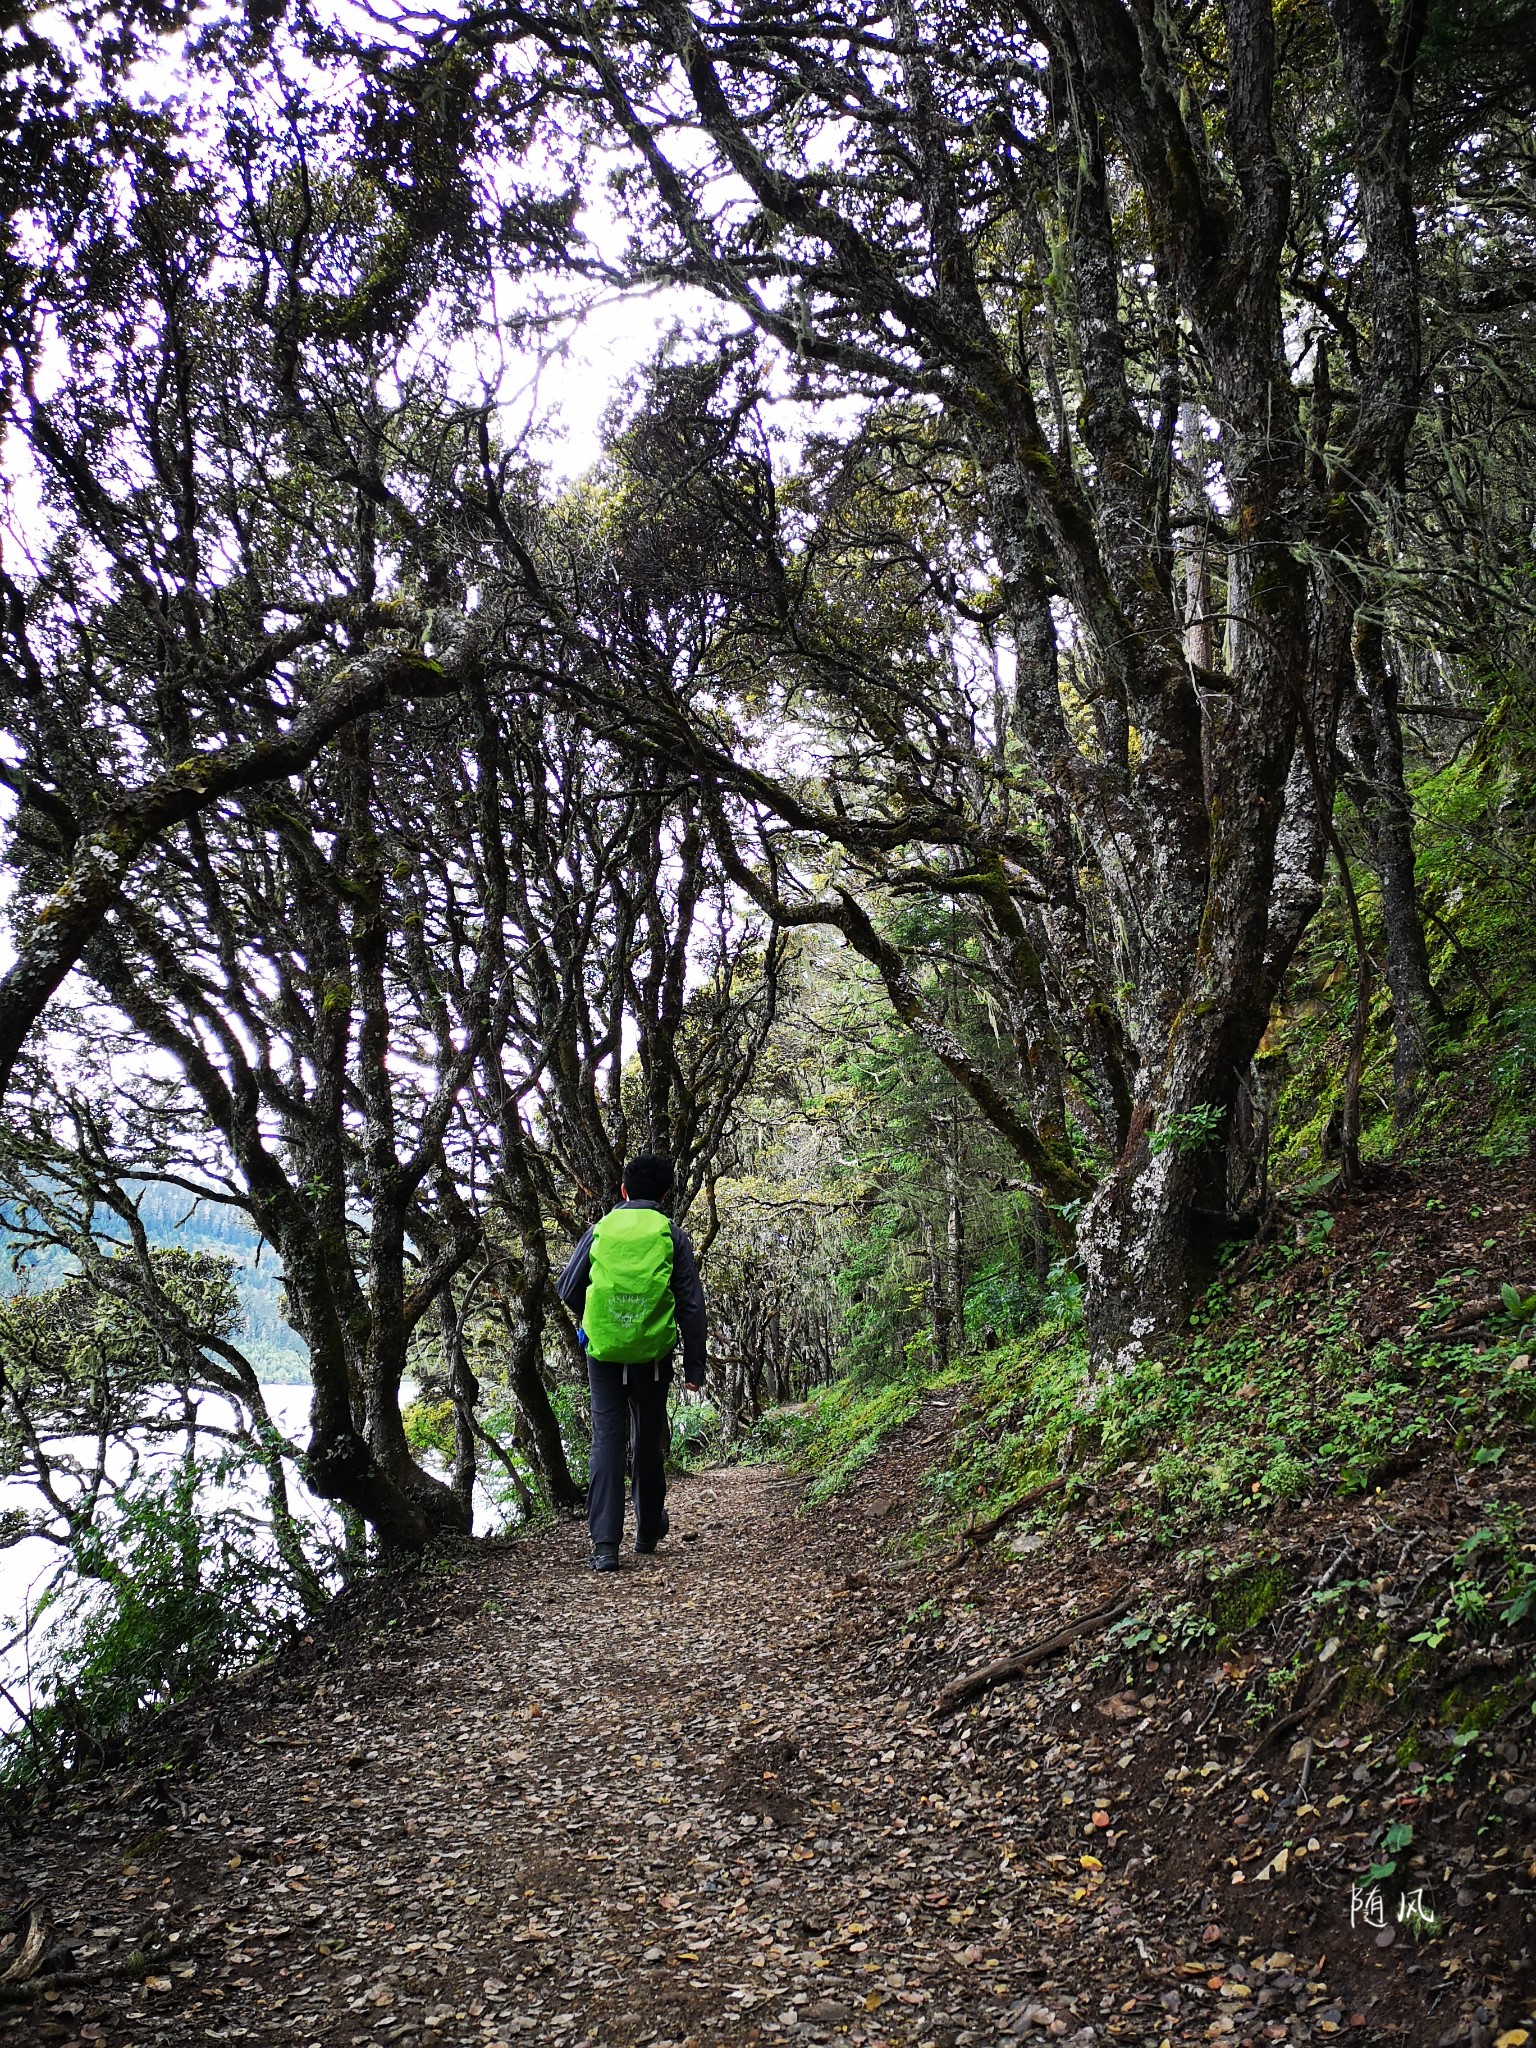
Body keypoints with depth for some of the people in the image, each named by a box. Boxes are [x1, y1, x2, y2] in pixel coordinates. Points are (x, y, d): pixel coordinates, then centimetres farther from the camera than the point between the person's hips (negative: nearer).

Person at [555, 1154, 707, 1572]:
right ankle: (648, 1532, 30)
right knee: (647, 1442, 16)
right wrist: (695, 1366, 6)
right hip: (653, 1356, 0)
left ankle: (605, 1544, -9)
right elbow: (692, 1306, -1)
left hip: (603, 1353, 0)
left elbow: (566, 1289, 9)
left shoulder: (601, 1229, 1)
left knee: (607, 1440, 0)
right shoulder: (671, 1235, -1)